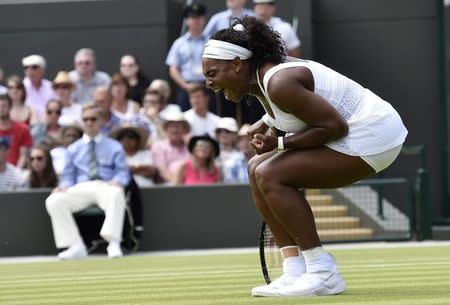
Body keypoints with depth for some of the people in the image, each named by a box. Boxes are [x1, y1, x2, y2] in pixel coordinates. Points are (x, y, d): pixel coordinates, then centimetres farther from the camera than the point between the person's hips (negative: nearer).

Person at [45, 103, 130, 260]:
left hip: (106, 186, -2)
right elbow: (68, 175, 19)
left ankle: (113, 244, -43)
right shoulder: (73, 149, 24)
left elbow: (123, 172, 8)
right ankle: (76, 247, -26)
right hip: (81, 188, 3)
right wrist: (64, 186, -5)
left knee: (116, 194, -41)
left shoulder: (114, 147, 18)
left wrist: (117, 181, -16)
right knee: (53, 201, -26)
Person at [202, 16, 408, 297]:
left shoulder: (279, 83, -24)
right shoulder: (260, 76, 6)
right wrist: (268, 122, 8)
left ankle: (323, 273, -17)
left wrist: (280, 143, -21)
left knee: (269, 175, -19)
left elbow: (335, 127, -24)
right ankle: (295, 271, 3)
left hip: (369, 139, -11)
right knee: (257, 169, 9)